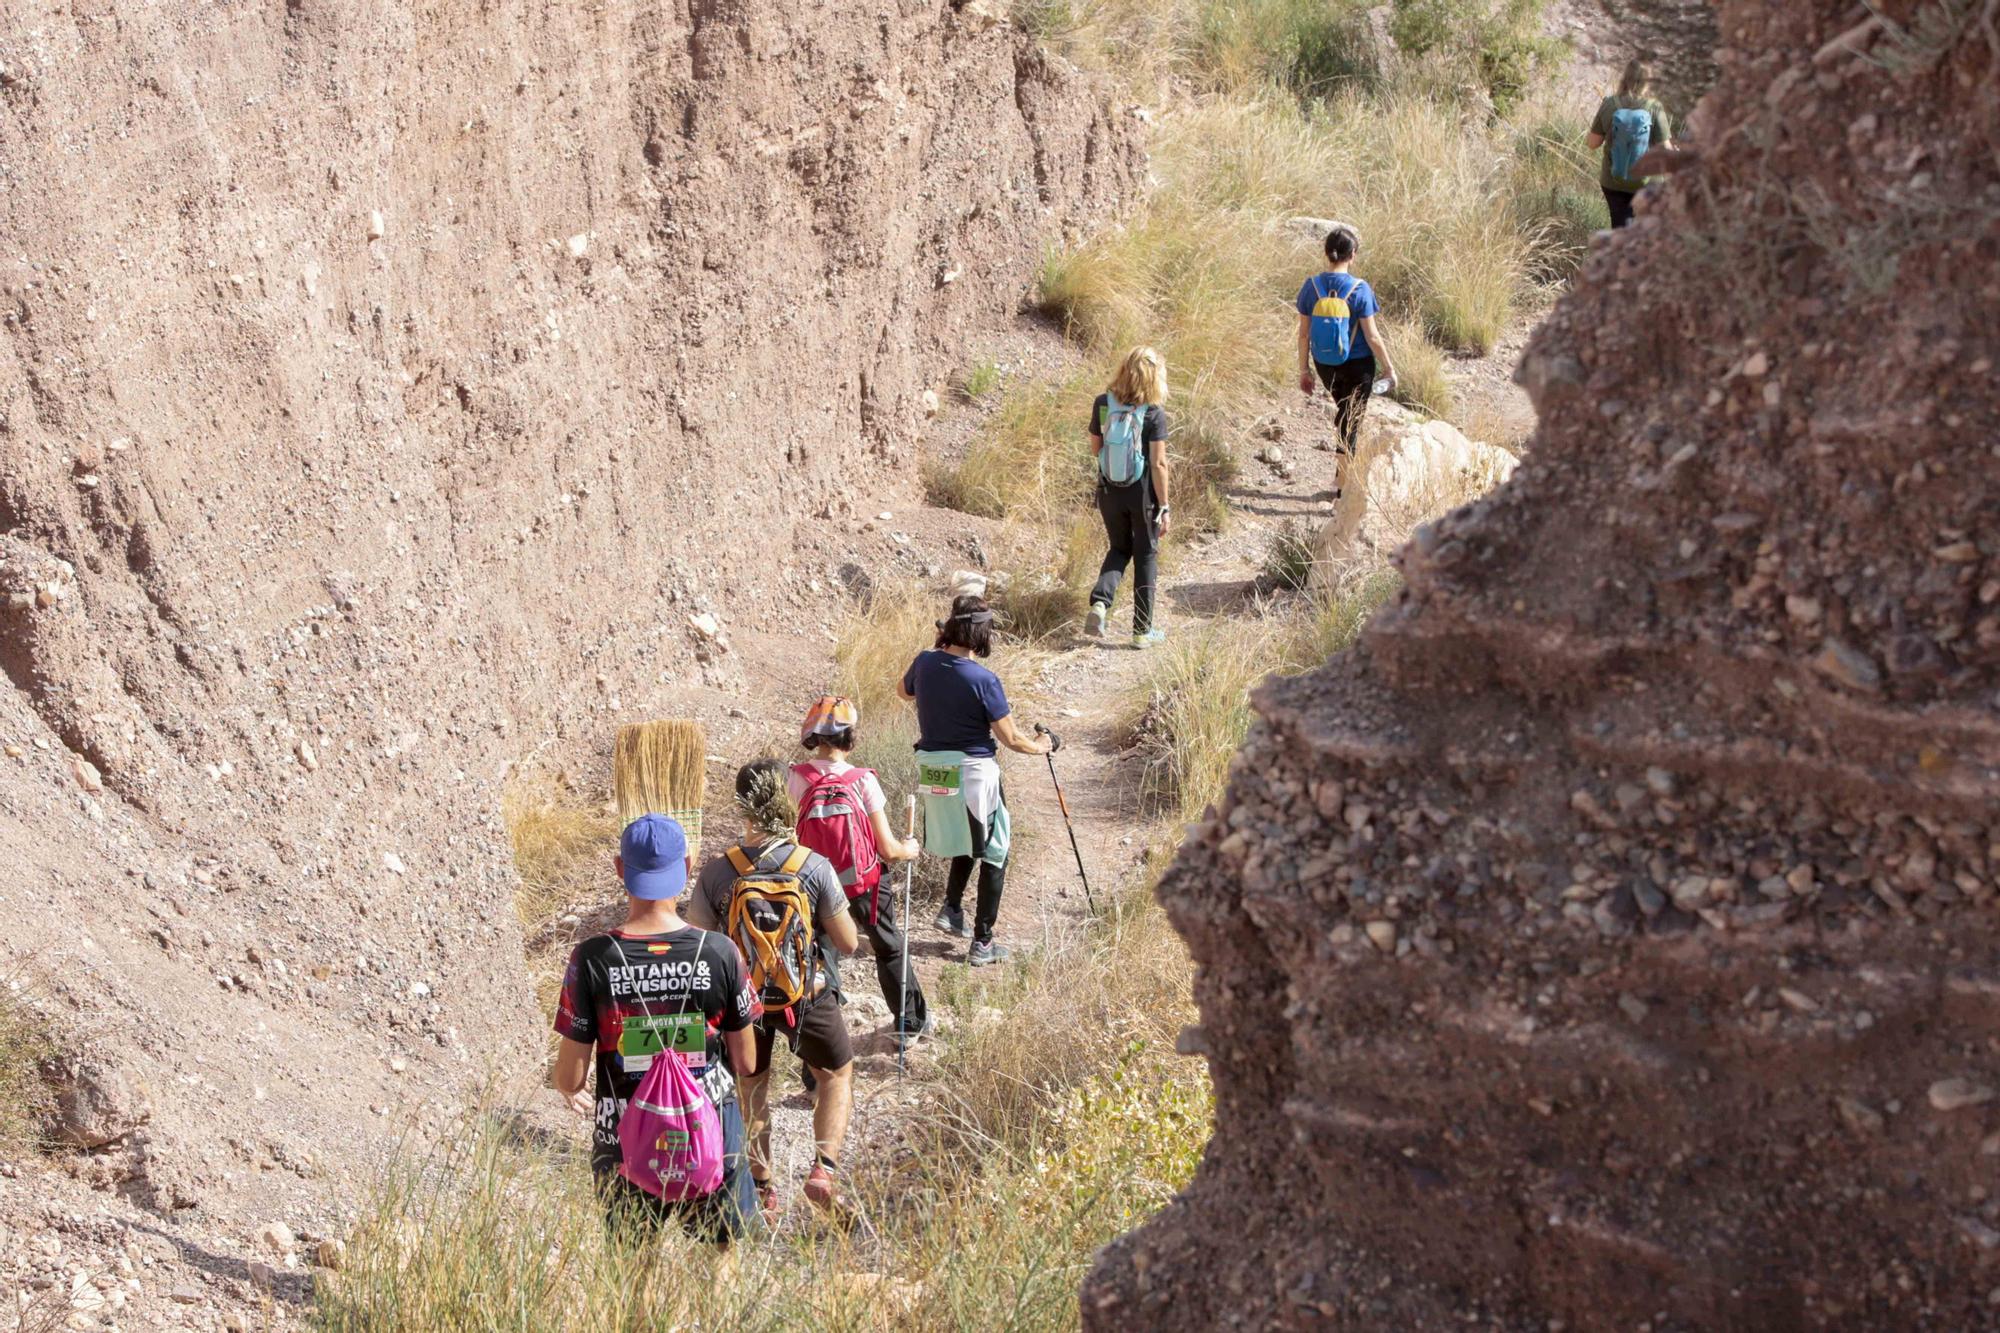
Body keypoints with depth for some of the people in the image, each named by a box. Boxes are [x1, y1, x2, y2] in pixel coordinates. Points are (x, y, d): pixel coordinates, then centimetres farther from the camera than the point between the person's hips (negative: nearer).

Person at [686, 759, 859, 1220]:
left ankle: (762, 1190, 32)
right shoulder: (815, 868, -20)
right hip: (807, 994, -1)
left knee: (753, 1088, 23)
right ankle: (825, 1168, 7)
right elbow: (848, 942, -12)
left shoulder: (716, 873, -17)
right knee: (837, 1076, 23)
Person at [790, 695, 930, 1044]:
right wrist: (910, 849, 7)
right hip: (865, 884, -1)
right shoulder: (863, 781, -20)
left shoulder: (796, 779, -15)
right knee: (891, 950, 20)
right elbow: (888, 849, -16)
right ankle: (911, 1022, 31)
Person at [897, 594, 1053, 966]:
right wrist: (1038, 747, 6)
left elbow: (904, 691, 19)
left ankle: (952, 908, 19)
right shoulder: (983, 680, -20)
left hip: (931, 768, 6)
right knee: (993, 854, 9)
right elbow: (1009, 738, -14)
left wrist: (938, 646, 18)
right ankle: (982, 943, 9)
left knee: (966, 841, 30)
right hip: (973, 772, -6)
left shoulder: (925, 663, -5)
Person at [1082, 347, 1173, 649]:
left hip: (1109, 491, 3)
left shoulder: (1103, 404, -7)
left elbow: (1095, 448, 4)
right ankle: (1143, 630, 17)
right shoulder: (1154, 413, -17)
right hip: (1143, 493, -3)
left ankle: (1100, 600, -3)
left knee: (1119, 549, 23)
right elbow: (1158, 464, -16)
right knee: (1146, 556, 13)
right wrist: (1165, 507, -9)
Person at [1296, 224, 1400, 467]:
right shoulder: (1359, 289, -20)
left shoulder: (1311, 286, -11)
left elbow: (1304, 334, -5)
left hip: (1324, 365, 4)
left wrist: (1304, 370, 6)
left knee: (1343, 408, 28)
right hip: (1357, 364, -4)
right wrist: (1388, 368, -4)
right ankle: (1342, 479, 14)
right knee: (1352, 419, 12)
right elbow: (1372, 337, -16)